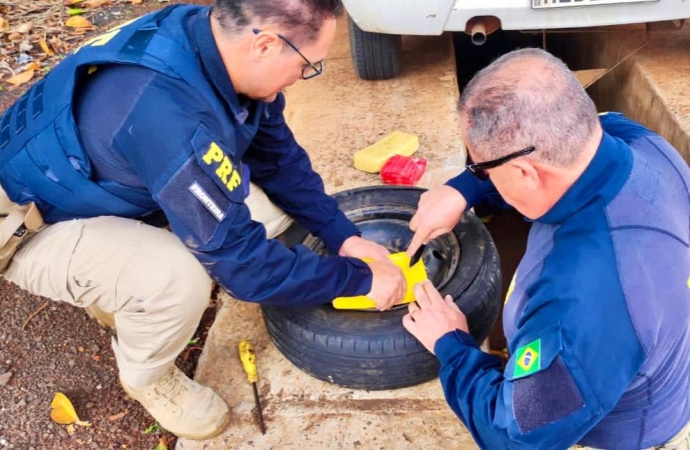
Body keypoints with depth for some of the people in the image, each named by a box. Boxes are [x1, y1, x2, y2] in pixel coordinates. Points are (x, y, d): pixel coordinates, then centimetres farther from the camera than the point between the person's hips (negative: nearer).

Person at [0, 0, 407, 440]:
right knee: (177, 281, -36)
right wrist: (360, 278, -21)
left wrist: (342, 235, -6)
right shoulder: (166, 113, -40)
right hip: (35, 224, -8)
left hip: (108, 185, 8)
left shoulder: (215, 41, -14)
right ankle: (146, 376, 0)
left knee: (277, 202, -4)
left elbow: (279, 156, 0)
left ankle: (127, 291, 12)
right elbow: (241, 260, -32)